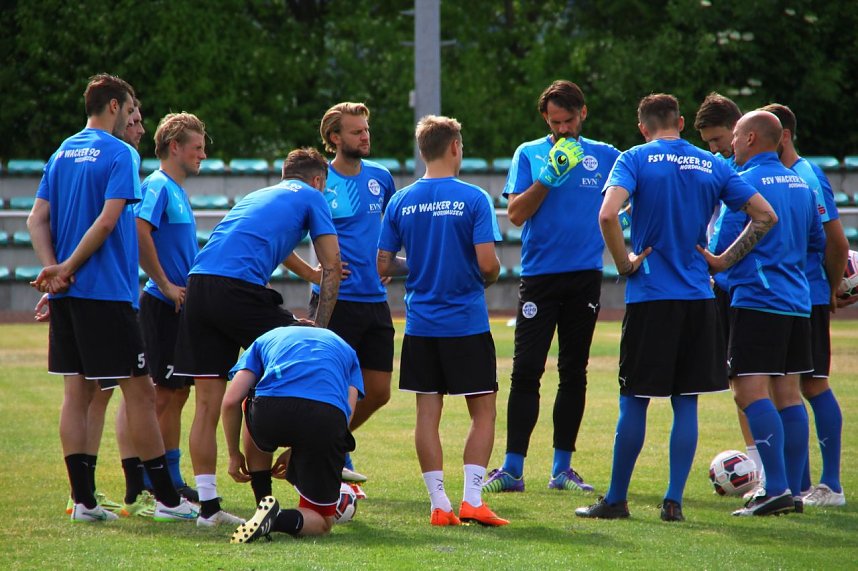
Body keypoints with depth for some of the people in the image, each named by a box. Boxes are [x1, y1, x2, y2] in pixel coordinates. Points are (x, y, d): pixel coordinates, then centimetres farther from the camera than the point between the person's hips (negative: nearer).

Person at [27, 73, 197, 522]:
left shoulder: (62, 154, 15)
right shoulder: (121, 155, -7)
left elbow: (37, 219, 9)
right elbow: (107, 220, -17)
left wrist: (54, 268, -4)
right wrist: (66, 269, -12)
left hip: (66, 295, 8)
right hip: (105, 291, -7)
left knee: (77, 391, 7)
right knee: (139, 391, -3)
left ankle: (83, 499, 4)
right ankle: (166, 498, 0)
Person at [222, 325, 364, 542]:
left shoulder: (266, 339, 34)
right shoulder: (344, 348, 38)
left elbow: (231, 401, 19)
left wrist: (234, 455, 32)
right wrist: (295, 453, 32)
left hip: (271, 409, 0)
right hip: (328, 415, 0)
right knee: (321, 522, 18)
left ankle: (264, 505, 28)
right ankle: (278, 519, -14)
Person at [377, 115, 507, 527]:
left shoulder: (400, 202, 3)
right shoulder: (473, 198, -8)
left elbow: (382, 265, 3)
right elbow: (487, 261, -14)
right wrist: (489, 278, 9)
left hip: (420, 323, 3)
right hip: (467, 323, -3)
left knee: (428, 411, 5)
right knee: (483, 411, 5)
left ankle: (439, 504, 2)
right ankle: (472, 500, -5)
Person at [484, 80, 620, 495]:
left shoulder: (605, 157, 7)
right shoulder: (530, 155, 4)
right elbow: (516, 213, -3)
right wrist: (547, 180, -14)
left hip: (585, 276, 2)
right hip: (539, 277, -2)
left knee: (574, 374, 6)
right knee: (526, 371, -8)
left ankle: (562, 468, 12)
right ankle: (512, 468, -7)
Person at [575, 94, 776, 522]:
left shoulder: (636, 159, -3)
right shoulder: (712, 166, 8)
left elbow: (607, 214, -19)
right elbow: (765, 216, 6)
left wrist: (624, 263, -7)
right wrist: (725, 260, 9)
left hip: (649, 296, -3)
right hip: (698, 298, 3)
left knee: (634, 402, 4)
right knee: (686, 403, 7)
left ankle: (616, 499, 10)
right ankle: (673, 502, 6)